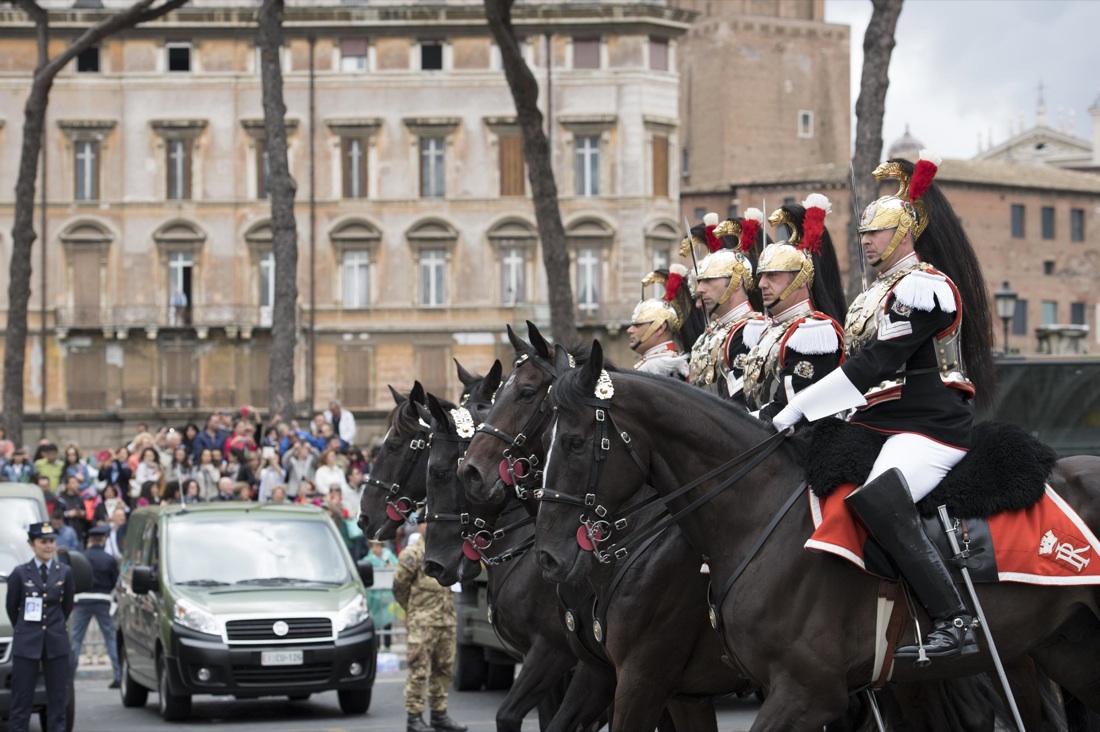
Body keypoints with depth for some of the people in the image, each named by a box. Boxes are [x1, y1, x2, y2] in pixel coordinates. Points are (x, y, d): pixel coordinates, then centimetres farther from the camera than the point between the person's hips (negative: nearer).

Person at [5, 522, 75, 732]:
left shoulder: (64, 573, 5)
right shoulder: (20, 573, -1)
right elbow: (11, 606, 9)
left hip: (56, 643, 2)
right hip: (26, 644, -2)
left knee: (57, 698, 3)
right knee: (22, 698, -2)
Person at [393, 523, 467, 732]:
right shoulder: (413, 555, -6)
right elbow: (399, 586, -3)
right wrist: (414, 610, 5)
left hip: (447, 621, 7)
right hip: (422, 623, -7)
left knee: (444, 670, 10)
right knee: (419, 671, -7)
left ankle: (439, 714, 18)